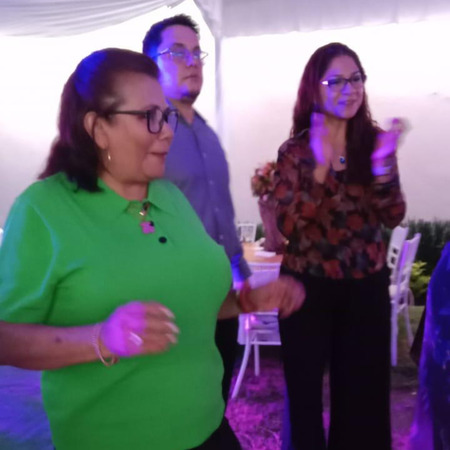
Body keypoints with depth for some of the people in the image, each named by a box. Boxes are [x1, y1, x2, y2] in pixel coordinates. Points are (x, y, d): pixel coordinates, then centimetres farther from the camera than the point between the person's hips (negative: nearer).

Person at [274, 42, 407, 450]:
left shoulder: (374, 142, 0)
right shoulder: (295, 151, -6)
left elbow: (393, 218, -6)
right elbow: (289, 227, -15)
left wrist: (382, 166, -22)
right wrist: (321, 167, -24)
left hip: (367, 284, 2)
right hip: (308, 286, -2)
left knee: (363, 389, 12)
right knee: (305, 387, 10)